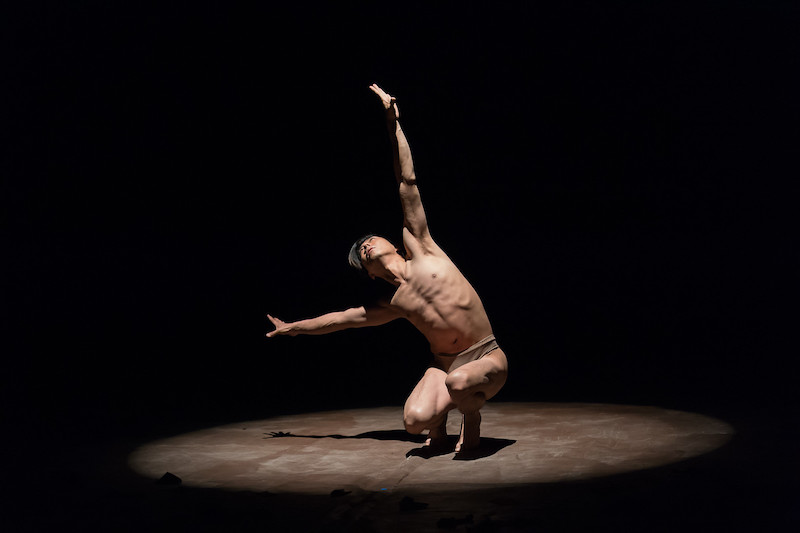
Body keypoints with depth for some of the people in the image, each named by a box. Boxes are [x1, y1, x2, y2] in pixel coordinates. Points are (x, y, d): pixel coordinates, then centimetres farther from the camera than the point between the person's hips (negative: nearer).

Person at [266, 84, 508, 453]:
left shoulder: (418, 248, 5)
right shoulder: (394, 305, 12)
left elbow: (407, 183, 2)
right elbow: (340, 319, 27)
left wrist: (393, 125, 0)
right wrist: (293, 327, 38)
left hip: (487, 358, -3)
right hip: (443, 366, 3)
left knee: (459, 382, -36)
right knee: (415, 420, -25)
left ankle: (471, 414, 0)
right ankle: (442, 412, 11)